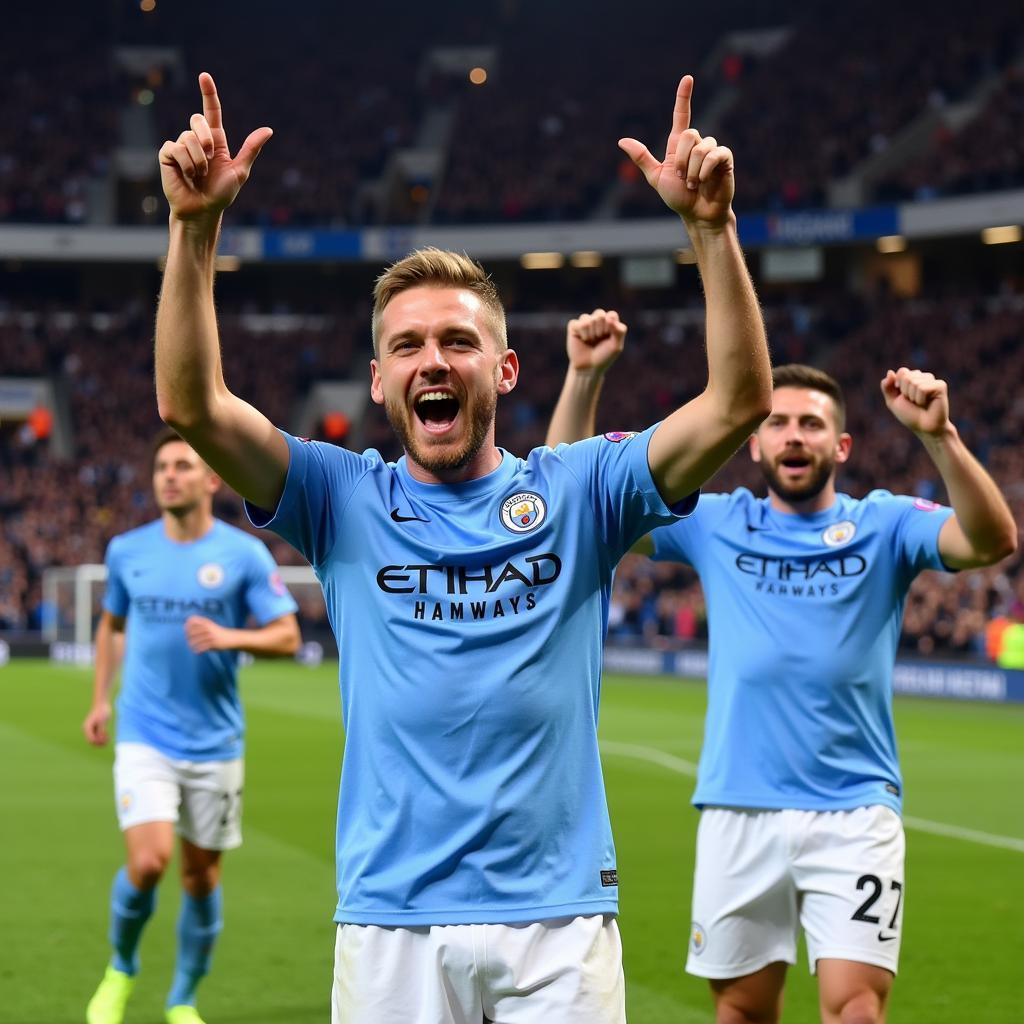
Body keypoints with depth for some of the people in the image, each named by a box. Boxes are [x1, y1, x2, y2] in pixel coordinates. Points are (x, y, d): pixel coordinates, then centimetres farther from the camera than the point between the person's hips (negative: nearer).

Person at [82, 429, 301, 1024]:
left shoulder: (244, 554, -4)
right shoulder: (126, 551, 3)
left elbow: (287, 637, -4)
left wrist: (230, 637, -22)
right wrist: (101, 699, 13)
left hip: (215, 744, 0)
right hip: (145, 737, 0)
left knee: (202, 876, 7)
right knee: (147, 863, -17)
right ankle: (121, 969, 12)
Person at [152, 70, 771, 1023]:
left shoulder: (577, 490, 5)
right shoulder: (344, 499, 5)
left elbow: (739, 401, -6)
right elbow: (191, 404, -7)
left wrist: (710, 225, -16)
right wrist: (196, 225, -17)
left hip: (559, 918, 0)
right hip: (390, 924, 0)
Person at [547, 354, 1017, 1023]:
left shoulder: (883, 525, 2)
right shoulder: (716, 525, 8)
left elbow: (992, 541, -16)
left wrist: (939, 435, -31)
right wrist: (585, 376, -7)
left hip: (854, 814, -2)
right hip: (737, 813, 3)